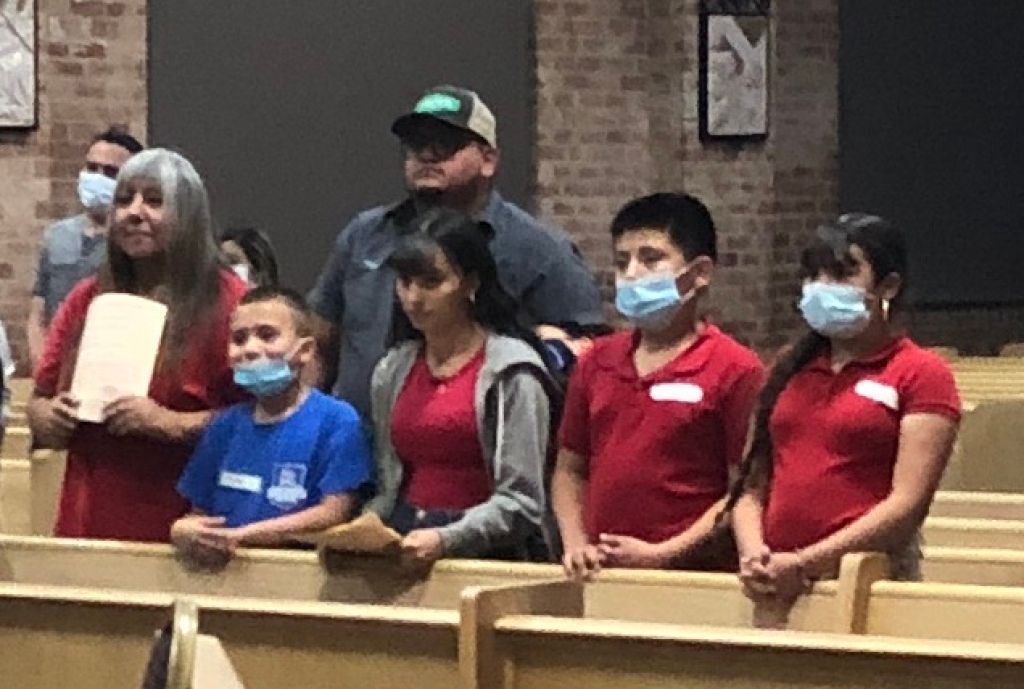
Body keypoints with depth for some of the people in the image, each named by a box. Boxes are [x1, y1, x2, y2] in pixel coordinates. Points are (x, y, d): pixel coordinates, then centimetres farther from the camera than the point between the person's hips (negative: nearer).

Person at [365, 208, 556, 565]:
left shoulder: (511, 371, -3)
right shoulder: (393, 371, 16)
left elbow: (519, 500, -8)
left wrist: (446, 539, -18)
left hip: (486, 555, -5)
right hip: (405, 553, 5)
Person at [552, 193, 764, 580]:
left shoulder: (734, 370, -4)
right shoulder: (597, 363, 14)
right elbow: (570, 469, 19)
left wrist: (662, 554, -11)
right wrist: (576, 545, 3)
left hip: (692, 577, -4)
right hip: (600, 574, 4)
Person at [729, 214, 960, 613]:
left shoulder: (921, 374, 0)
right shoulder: (791, 372, 17)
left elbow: (908, 502, -9)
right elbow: (753, 483, 15)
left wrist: (805, 563, -15)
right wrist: (753, 553, -6)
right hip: (777, 588, 5)